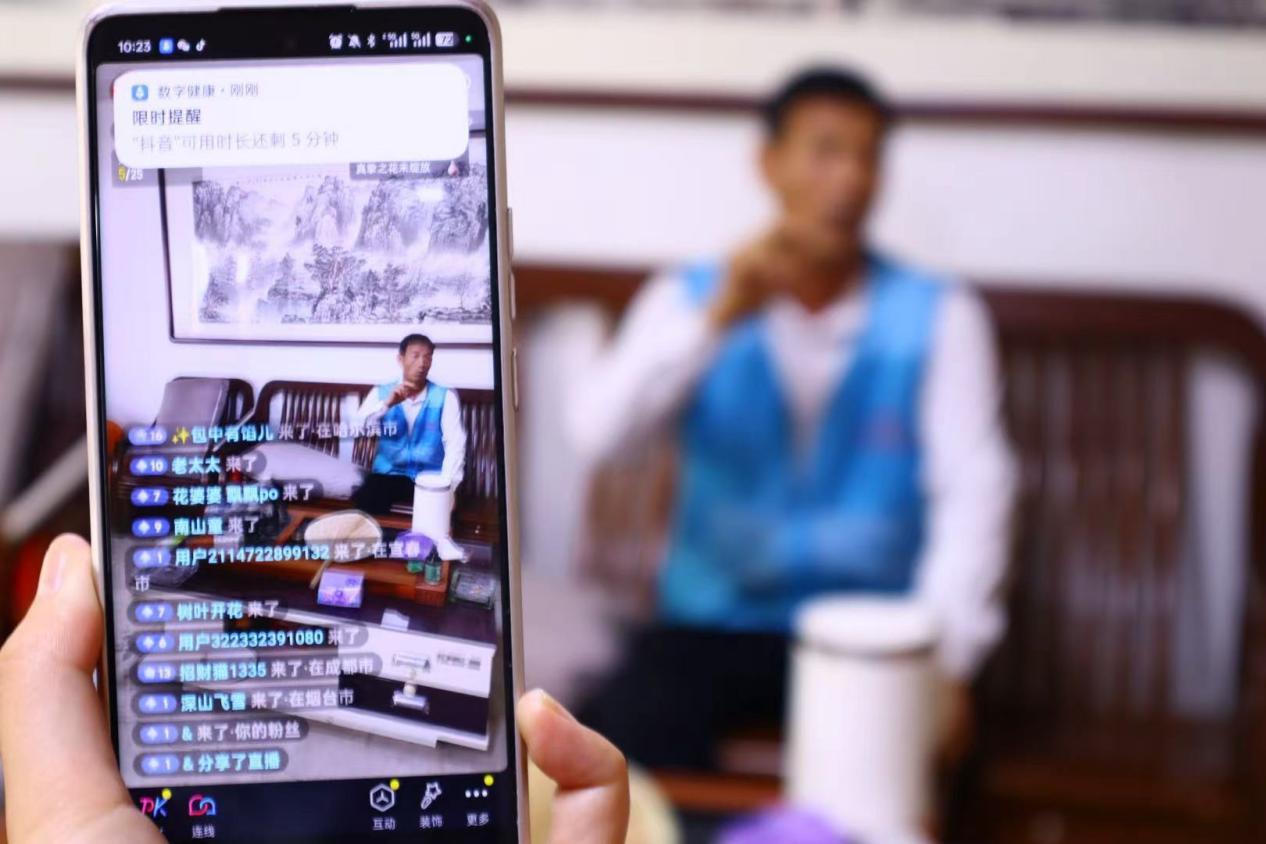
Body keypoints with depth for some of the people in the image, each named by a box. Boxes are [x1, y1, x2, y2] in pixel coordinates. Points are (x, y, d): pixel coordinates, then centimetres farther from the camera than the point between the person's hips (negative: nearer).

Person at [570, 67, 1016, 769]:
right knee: (612, 749, -26)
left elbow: (972, 489, -10)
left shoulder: (939, 316, 1)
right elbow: (596, 432, -12)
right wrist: (720, 318, -23)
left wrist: (944, 658, -25)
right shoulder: (688, 297, 4)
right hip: (711, 624, 1)